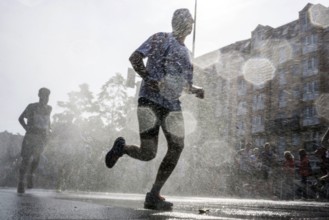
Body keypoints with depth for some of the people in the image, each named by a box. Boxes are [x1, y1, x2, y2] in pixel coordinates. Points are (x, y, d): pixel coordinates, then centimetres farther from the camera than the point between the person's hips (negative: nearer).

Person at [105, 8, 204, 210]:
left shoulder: (186, 53, 21)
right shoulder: (161, 39, 0)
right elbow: (135, 58, -8)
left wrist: (196, 90, 9)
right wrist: (150, 80, -20)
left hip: (172, 105, 7)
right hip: (151, 101, -7)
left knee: (177, 148, -6)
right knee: (148, 153, -12)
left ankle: (154, 196, 7)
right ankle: (121, 147, 23)